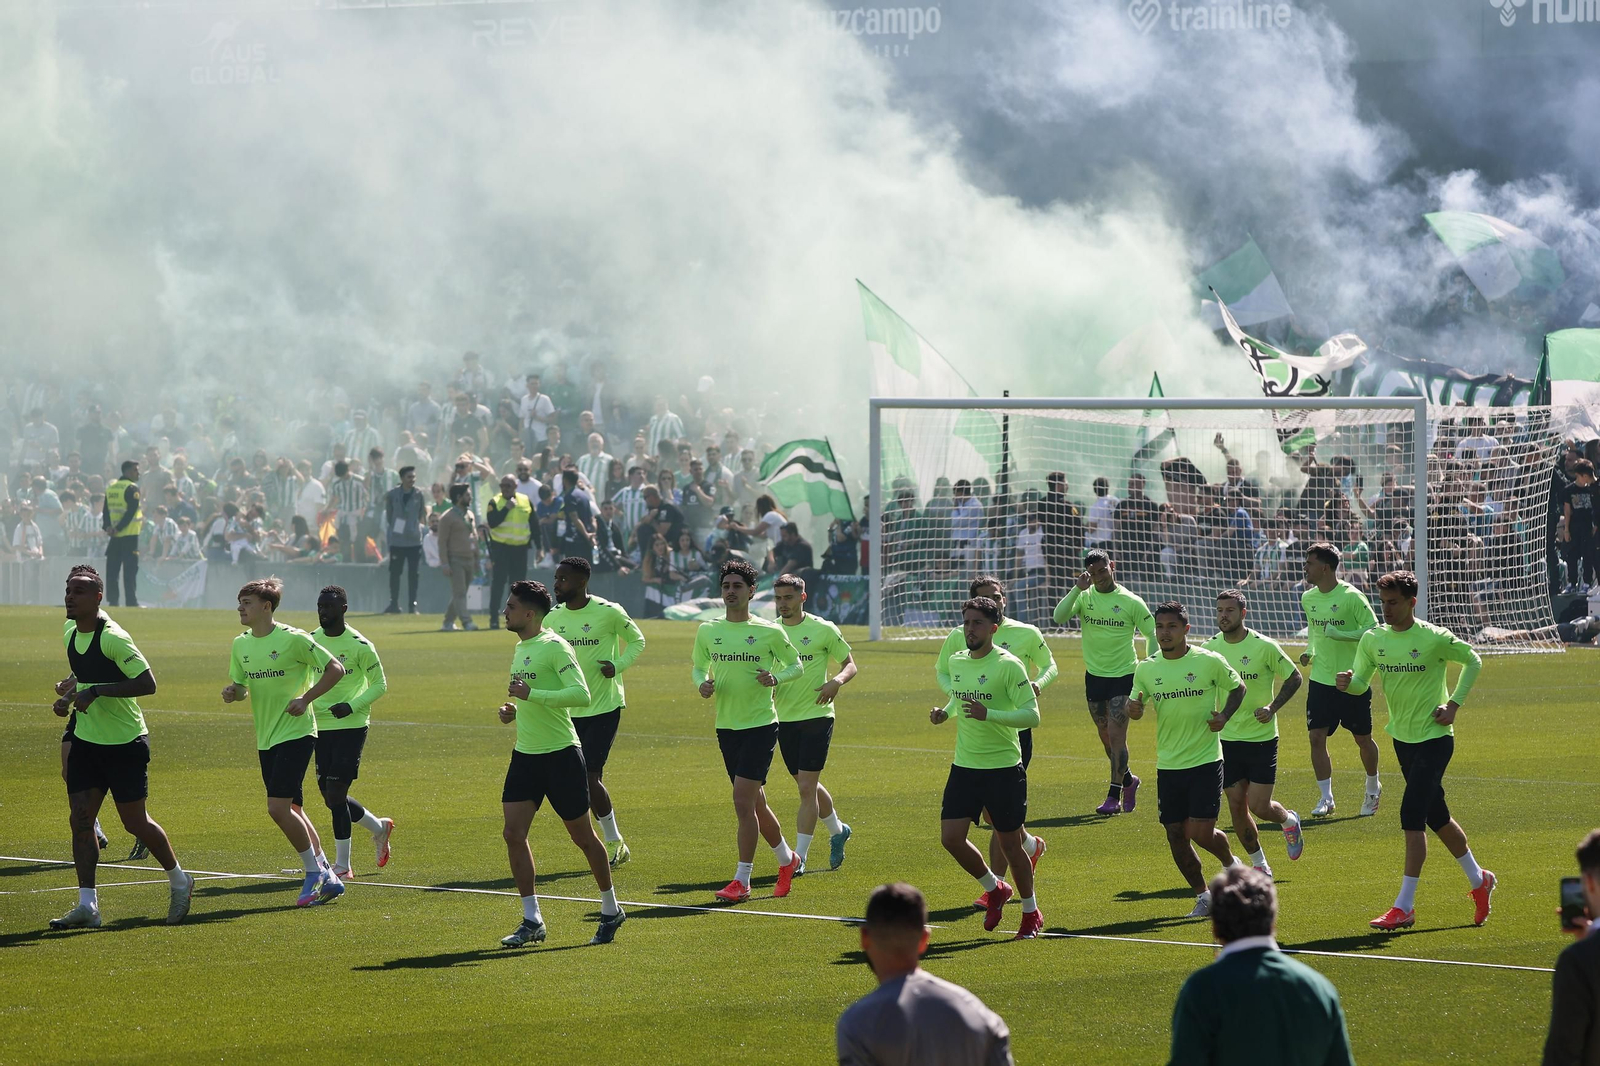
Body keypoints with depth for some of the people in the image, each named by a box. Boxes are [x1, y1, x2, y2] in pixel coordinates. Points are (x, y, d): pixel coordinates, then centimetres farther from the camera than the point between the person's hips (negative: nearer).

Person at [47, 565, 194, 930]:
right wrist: (69, 692, 5)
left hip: (125, 744, -7)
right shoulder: (70, 633, 5)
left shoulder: (112, 637, -20)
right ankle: (87, 905, -1)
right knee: (81, 818, -2)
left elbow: (147, 683, -24)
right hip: (86, 741, 7)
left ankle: (180, 881, 24)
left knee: (135, 821, 1)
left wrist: (96, 691, -28)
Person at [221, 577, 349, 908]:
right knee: (292, 810, 10)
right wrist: (233, 692, -5)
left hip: (296, 734, -8)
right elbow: (241, 685, 18)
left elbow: (335, 669, -9)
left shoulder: (293, 639, -13)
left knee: (278, 807, -17)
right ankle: (326, 878, 19)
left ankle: (315, 872, -2)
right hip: (266, 738, 8)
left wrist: (305, 699, -18)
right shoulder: (241, 644, 7)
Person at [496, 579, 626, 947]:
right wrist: (513, 710, 8)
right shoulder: (520, 648, 13)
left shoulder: (554, 646, -14)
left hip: (560, 753, -8)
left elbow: (581, 694, -25)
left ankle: (610, 910, 20)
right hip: (525, 754, 8)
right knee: (513, 833, -4)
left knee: (581, 834, 3)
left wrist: (531, 695, -29)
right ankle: (532, 921, 1)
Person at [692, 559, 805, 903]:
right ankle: (786, 859, 37)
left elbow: (796, 665, 6)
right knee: (755, 804, 14)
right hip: (726, 726, 5)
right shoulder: (707, 631, 5)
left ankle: (742, 881, -10)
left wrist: (775, 678, -15)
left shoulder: (769, 632, -6)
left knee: (743, 801, -14)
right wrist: (703, 684, -5)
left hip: (760, 724, -5)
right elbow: (700, 667, 18)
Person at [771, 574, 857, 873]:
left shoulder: (823, 630, -5)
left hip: (816, 715, -5)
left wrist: (837, 681, -19)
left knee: (807, 787, -11)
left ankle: (799, 857, -8)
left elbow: (850, 665, 2)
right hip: (784, 717, 5)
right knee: (808, 785, 16)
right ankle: (837, 831, 41)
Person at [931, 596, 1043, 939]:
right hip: (964, 766, 6)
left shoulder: (1008, 665, -13)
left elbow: (1032, 715, -17)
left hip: (1004, 768, -6)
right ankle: (994, 888, 22)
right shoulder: (957, 662, 7)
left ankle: (1031, 913, 21)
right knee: (950, 837, -4)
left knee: (1009, 843, 1)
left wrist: (988, 714, -29)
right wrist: (945, 712, 5)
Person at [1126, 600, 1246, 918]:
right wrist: (1134, 709, -15)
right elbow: (1136, 708, 9)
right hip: (1168, 765, 4)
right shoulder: (1146, 669, 2)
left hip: (1205, 761, -3)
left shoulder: (1210, 662, -6)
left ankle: (1230, 862, 23)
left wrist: (1224, 716, -8)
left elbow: (1237, 688, 9)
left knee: (1201, 832, -11)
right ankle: (1202, 895, 22)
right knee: (1176, 835, 3)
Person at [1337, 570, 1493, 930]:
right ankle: (1478, 881, 37)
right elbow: (1360, 682, -2)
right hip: (1402, 737, 6)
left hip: (1434, 738, -6)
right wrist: (1347, 682, -25)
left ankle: (1404, 906, -12)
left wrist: (1454, 703, -8)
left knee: (1412, 815, -15)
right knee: (1437, 817, 16)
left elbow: (1473, 660, 0)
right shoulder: (1373, 639, 0)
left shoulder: (1434, 638, -14)